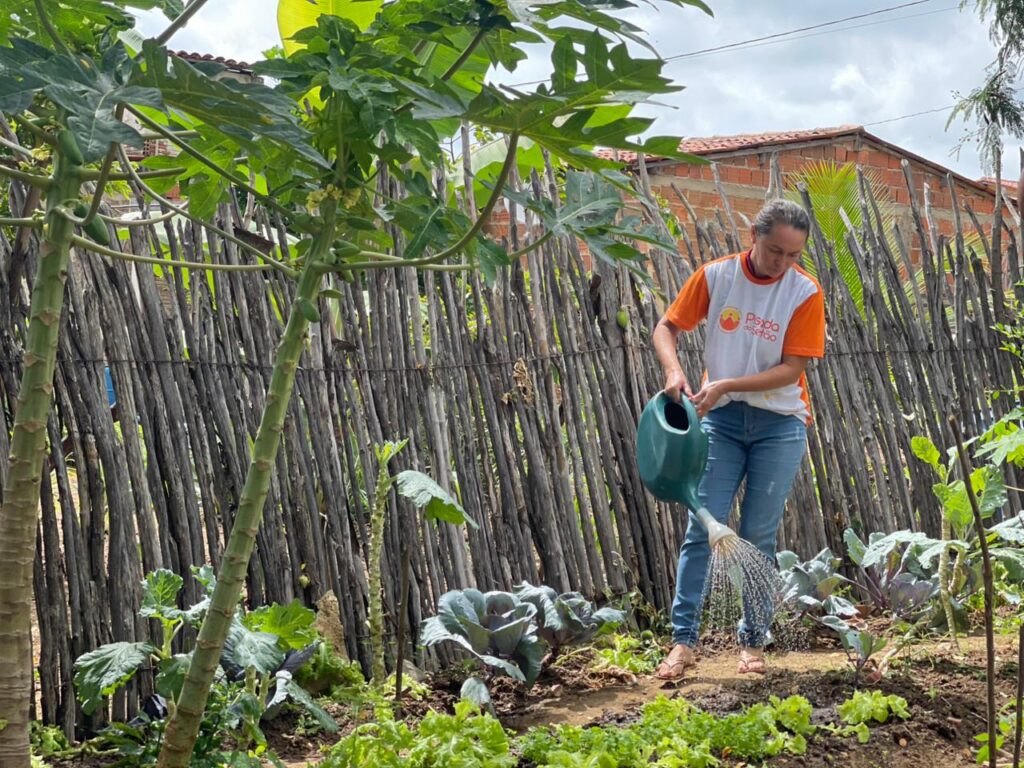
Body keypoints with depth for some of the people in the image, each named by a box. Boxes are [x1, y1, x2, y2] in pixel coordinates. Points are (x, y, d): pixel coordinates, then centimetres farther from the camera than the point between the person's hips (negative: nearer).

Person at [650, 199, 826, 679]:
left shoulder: (805, 293, -9)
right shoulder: (716, 276, -5)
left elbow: (791, 369, -12)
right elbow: (667, 328, 1)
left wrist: (727, 384, -21)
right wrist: (674, 371, -18)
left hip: (780, 424, -1)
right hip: (721, 419, 1)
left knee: (759, 536, 4)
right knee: (702, 529, -3)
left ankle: (753, 641, 16)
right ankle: (683, 641, 2)